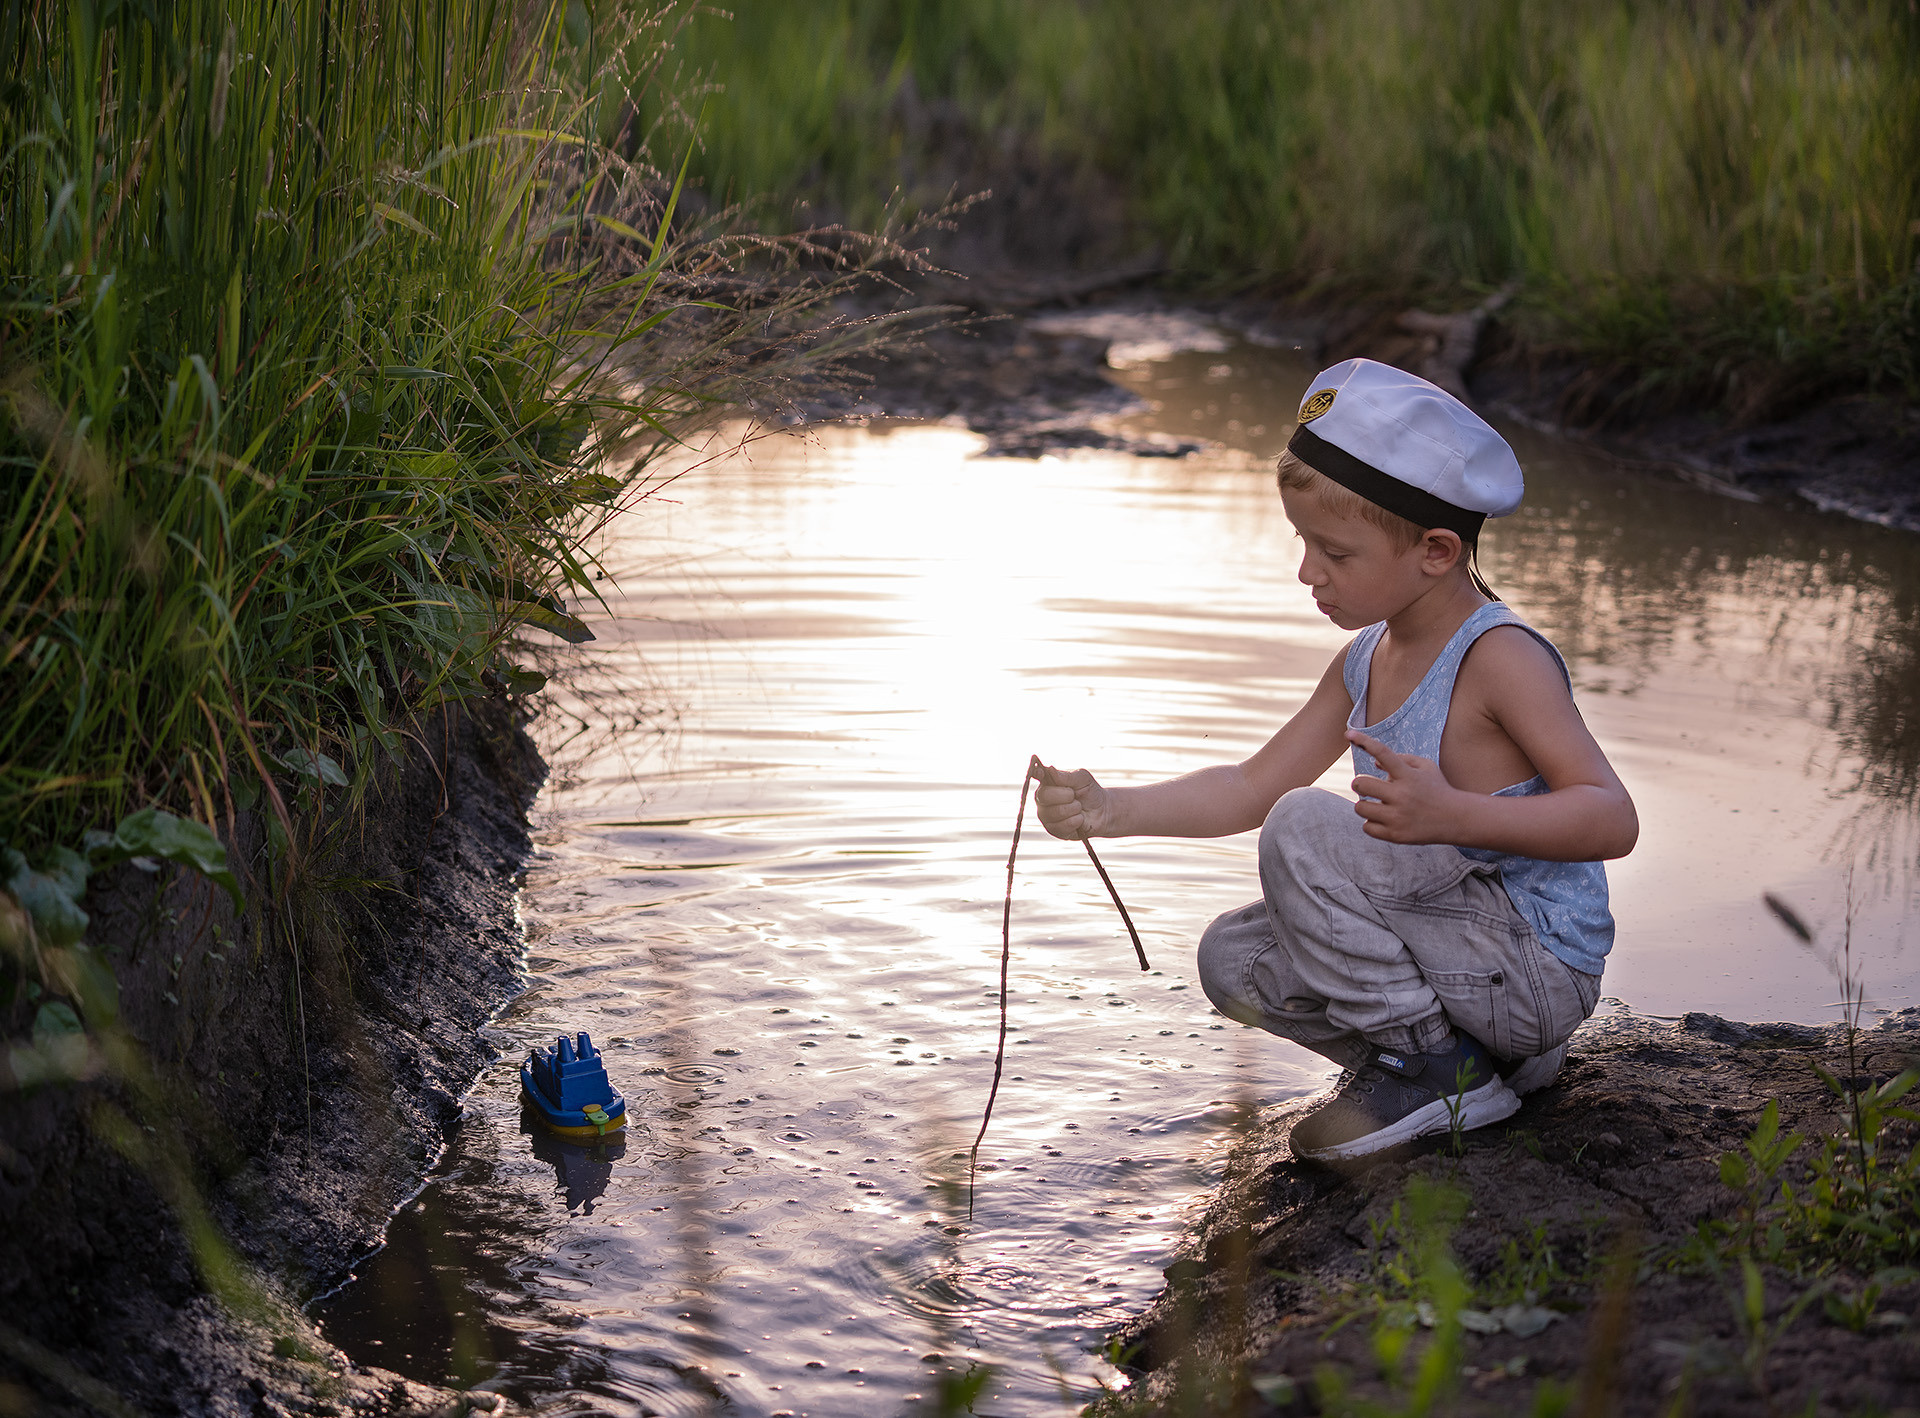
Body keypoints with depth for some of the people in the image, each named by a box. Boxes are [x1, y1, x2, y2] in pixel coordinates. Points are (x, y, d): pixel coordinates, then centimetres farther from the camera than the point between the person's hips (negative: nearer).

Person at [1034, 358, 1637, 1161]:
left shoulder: (1500, 658, -19)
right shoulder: (1366, 664, 7)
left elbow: (1612, 820, -25)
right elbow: (1251, 788, 11)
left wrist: (1452, 814, -38)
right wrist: (1112, 812, -2)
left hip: (1539, 968, -9)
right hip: (1463, 952, 9)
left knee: (1306, 829, -22)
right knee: (1233, 958, 6)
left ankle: (1433, 1067, -11)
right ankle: (1487, 1050, 8)